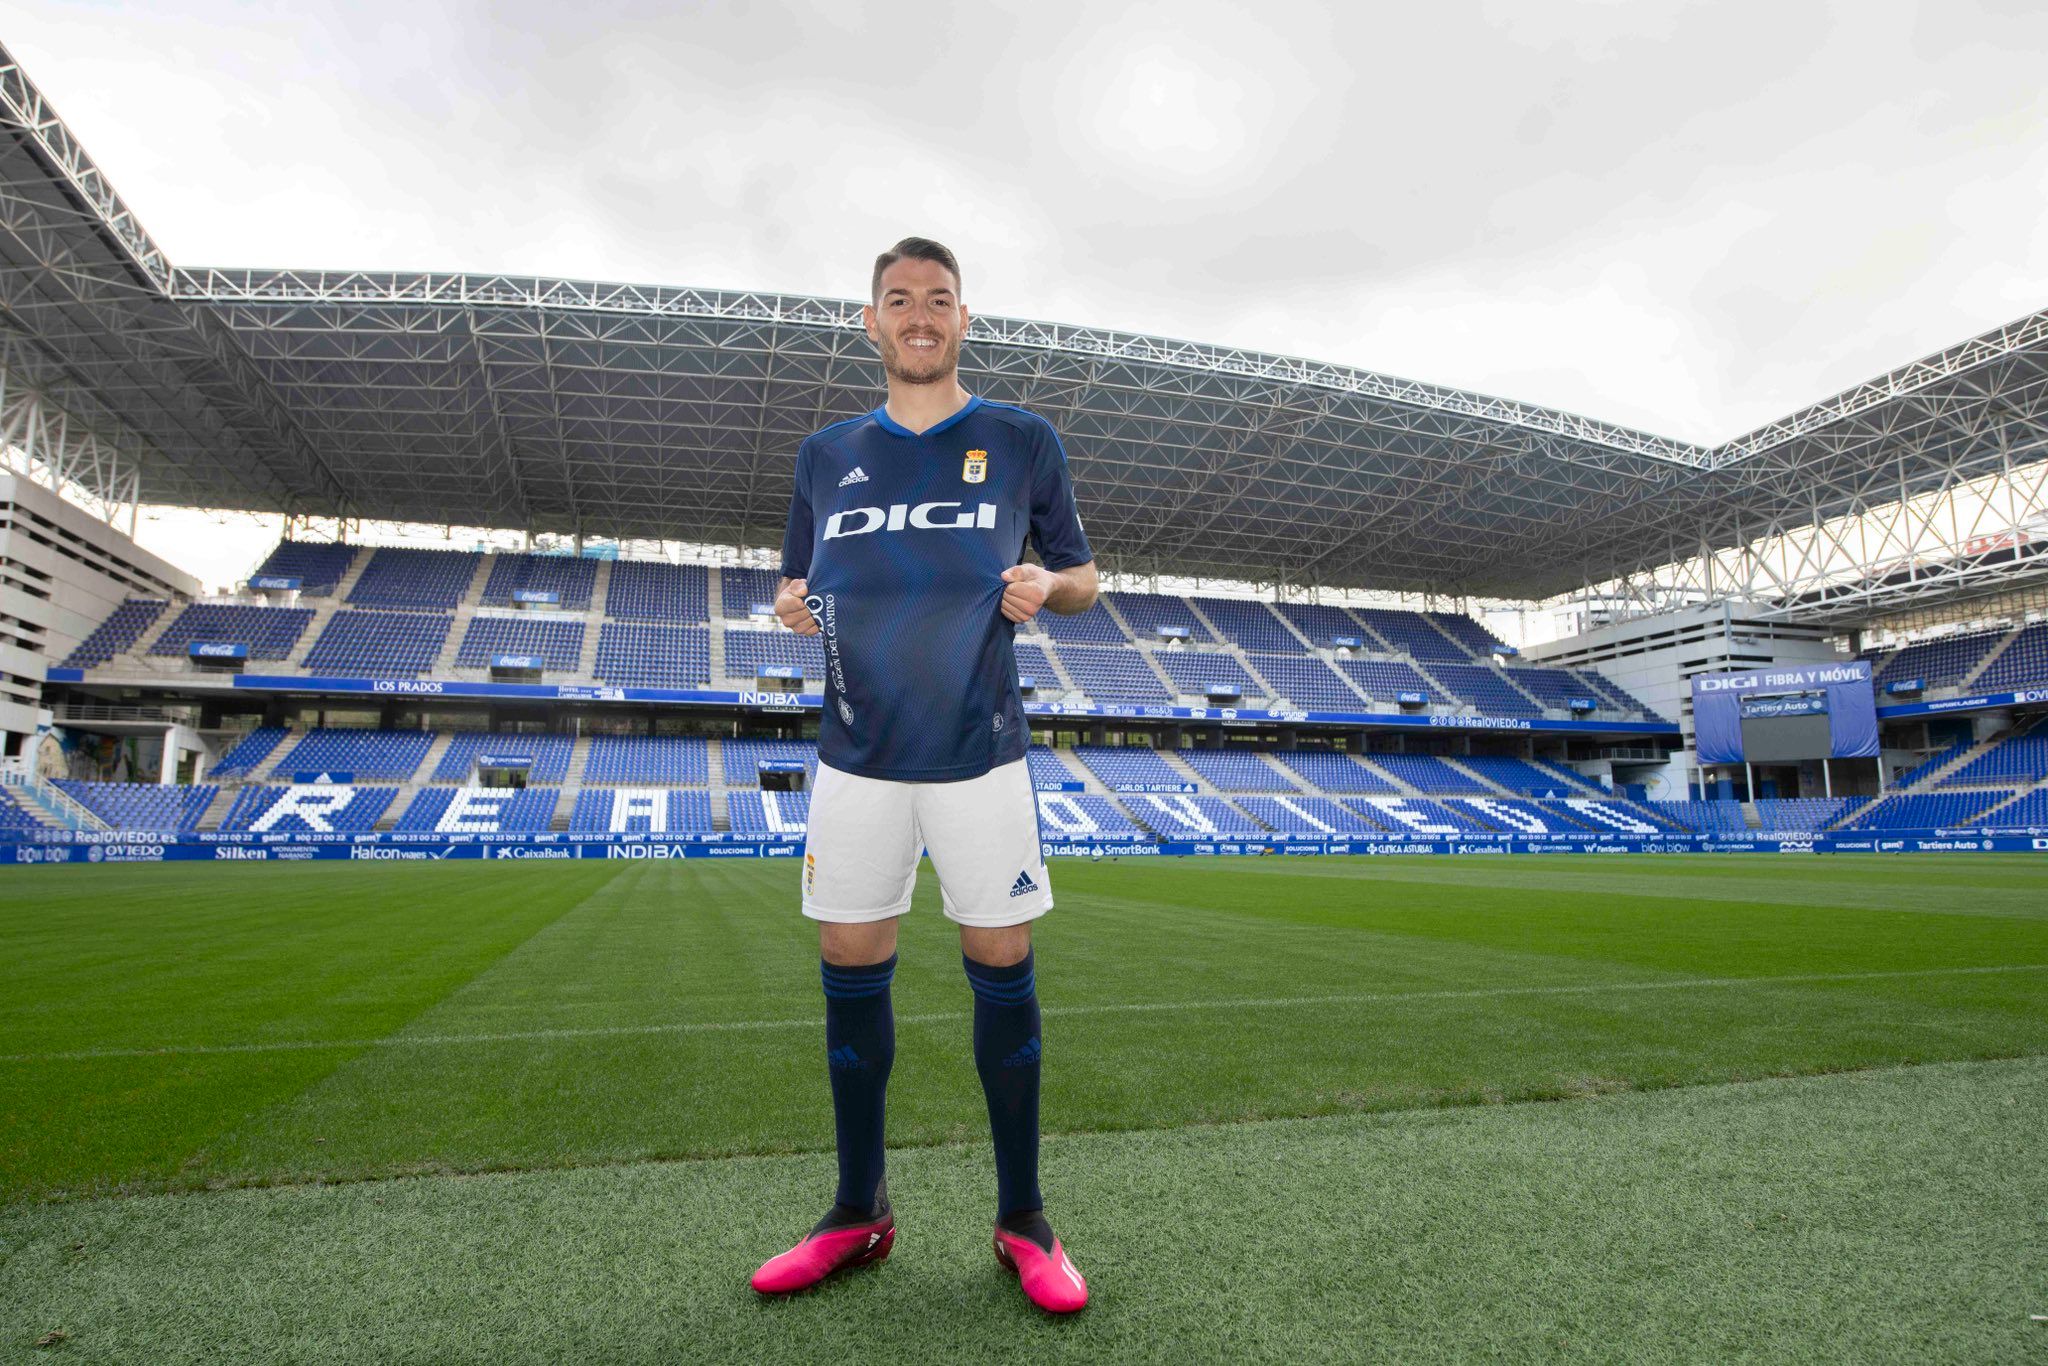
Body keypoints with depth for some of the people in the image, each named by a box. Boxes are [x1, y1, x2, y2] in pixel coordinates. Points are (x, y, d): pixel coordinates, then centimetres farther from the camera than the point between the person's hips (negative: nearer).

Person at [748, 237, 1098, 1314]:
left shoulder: (1022, 440, 5)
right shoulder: (826, 453, 11)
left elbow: (1083, 576, 10)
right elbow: (798, 582, 18)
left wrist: (1046, 586, -13)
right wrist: (791, 605, -5)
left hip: (981, 756, -2)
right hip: (857, 759, 3)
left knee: (1002, 972, 2)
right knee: (849, 972, 7)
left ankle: (1021, 1222, 20)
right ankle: (859, 1215, 26)